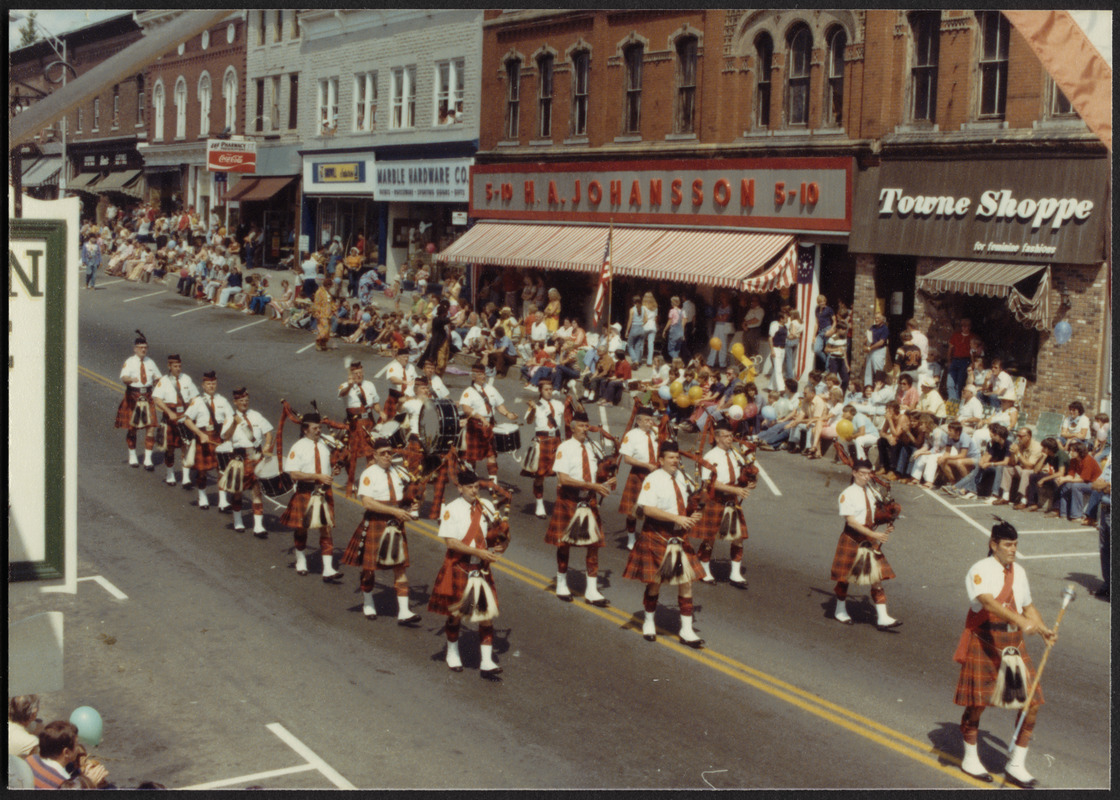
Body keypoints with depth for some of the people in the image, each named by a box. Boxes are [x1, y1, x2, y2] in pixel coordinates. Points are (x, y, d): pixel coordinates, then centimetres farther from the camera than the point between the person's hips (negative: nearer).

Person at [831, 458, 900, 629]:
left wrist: (886, 526, -4)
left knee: (877, 577, -2)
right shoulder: (847, 494, -12)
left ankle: (882, 617, -3)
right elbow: (851, 521, -19)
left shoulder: (871, 493, 7)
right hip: (852, 540, -5)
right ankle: (840, 610, 30)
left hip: (871, 539, 5)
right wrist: (873, 534, -24)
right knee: (845, 577, 8)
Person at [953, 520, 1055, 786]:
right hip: (983, 644, -6)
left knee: (1032, 701, -1)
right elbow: (987, 601, -29)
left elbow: (1028, 606, 22)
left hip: (1013, 645, 6)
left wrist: (1043, 629, 5)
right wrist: (1019, 619, -42)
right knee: (977, 702, 3)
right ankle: (970, 758, 26)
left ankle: (1016, 765, 12)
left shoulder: (1018, 572, 11)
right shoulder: (980, 570, -11)